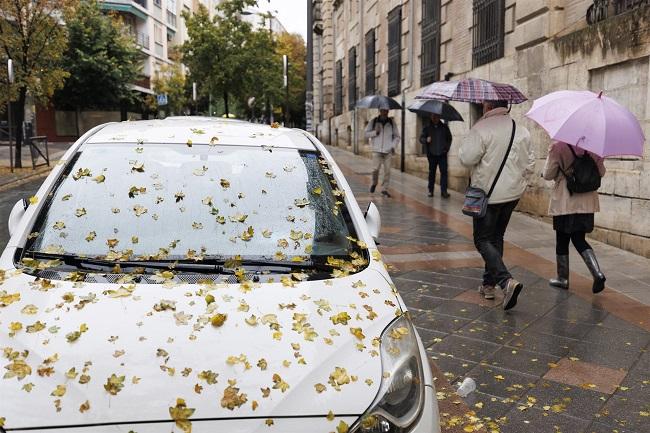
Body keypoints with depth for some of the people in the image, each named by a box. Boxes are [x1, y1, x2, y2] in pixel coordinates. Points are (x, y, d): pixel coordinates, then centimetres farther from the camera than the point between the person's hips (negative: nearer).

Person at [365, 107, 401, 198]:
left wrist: (393, 146, 0)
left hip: (388, 151, 1)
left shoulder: (392, 122, 8)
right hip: (377, 150, -1)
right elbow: (366, 133, 6)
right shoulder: (373, 122, 5)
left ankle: (384, 189, 8)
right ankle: (374, 183, 18)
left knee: (387, 171, -2)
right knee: (375, 169, -11)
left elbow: (397, 136, 14)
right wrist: (375, 132, -10)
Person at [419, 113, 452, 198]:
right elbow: (421, 139, 5)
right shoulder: (427, 128, 5)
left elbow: (449, 138, 16)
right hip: (432, 154, 0)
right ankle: (430, 191, 13)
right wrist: (426, 140, -16)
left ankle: (444, 191, -8)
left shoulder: (444, 127, 7)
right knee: (432, 173, 6)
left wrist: (447, 148, 4)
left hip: (442, 154, 0)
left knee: (444, 172, -8)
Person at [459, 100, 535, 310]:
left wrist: (463, 149, 1)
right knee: (496, 238, 18)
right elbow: (529, 165, 8)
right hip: (513, 193, 7)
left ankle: (507, 281, -18)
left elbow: (467, 158, -20)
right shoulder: (522, 130, 6)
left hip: (487, 193, -6)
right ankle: (489, 284, 25)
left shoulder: (481, 128, -15)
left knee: (483, 240, 1)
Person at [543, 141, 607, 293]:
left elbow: (548, 175, -7)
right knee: (579, 240, 12)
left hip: (564, 203, -4)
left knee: (562, 240, 9)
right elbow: (601, 172, 8)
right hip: (587, 202, 4)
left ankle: (563, 278, 19)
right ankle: (598, 274, -5)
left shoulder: (557, 146, -14)